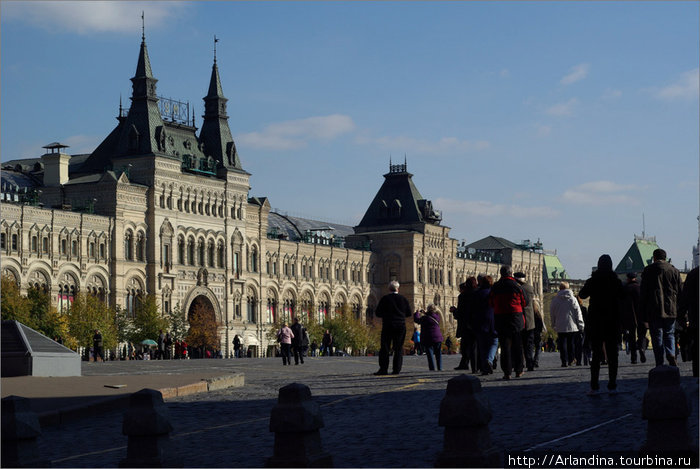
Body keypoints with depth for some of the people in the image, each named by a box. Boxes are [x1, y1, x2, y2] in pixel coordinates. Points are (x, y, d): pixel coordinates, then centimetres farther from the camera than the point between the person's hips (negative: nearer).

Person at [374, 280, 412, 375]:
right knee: (399, 348, 6)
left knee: (384, 348, 2)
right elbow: (409, 313, 9)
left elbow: (378, 313, -3)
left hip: (388, 326, -2)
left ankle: (383, 369, -4)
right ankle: (396, 369, 2)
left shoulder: (385, 298, -4)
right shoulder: (403, 299, 3)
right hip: (401, 326, 2)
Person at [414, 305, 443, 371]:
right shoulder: (437, 316, 2)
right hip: (438, 338, 4)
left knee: (430, 354, -1)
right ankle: (439, 368, 10)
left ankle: (432, 368, -8)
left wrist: (417, 313, 9)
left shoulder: (425, 318, -14)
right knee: (438, 353, 13)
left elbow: (416, 320, -6)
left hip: (428, 339, -4)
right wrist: (425, 313, 26)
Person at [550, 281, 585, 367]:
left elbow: (552, 313, 7)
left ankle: (564, 361, -5)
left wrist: (553, 324, 18)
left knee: (562, 344, 1)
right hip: (572, 326, 1)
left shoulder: (555, 300, 0)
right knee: (571, 343, 13)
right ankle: (571, 360, 16)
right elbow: (578, 313, -1)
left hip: (560, 326, -1)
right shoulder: (573, 299, -1)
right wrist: (580, 325, 3)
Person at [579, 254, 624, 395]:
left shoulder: (592, 281, -5)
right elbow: (623, 297, 10)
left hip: (596, 323, 0)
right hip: (613, 323, 0)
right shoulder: (616, 281, -3)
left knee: (596, 354, 3)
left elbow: (582, 295, 9)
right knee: (612, 354, 5)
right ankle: (612, 386, 2)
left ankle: (594, 386, -2)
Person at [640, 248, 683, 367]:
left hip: (654, 311, -2)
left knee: (657, 337, 2)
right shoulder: (674, 271, 9)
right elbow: (680, 292, 9)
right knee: (669, 334, 16)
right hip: (671, 311, 3)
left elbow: (643, 293, -1)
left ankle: (660, 364, -3)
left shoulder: (648, 270, 1)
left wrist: (643, 313, 2)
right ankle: (671, 355, -9)